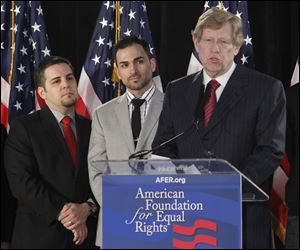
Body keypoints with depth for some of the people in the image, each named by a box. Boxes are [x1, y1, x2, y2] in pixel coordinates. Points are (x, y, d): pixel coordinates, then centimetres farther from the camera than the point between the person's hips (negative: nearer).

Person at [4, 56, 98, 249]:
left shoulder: (92, 129, 9)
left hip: (87, 234, 3)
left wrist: (88, 207, -15)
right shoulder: (23, 129, -2)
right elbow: (22, 182, -12)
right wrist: (62, 213, -18)